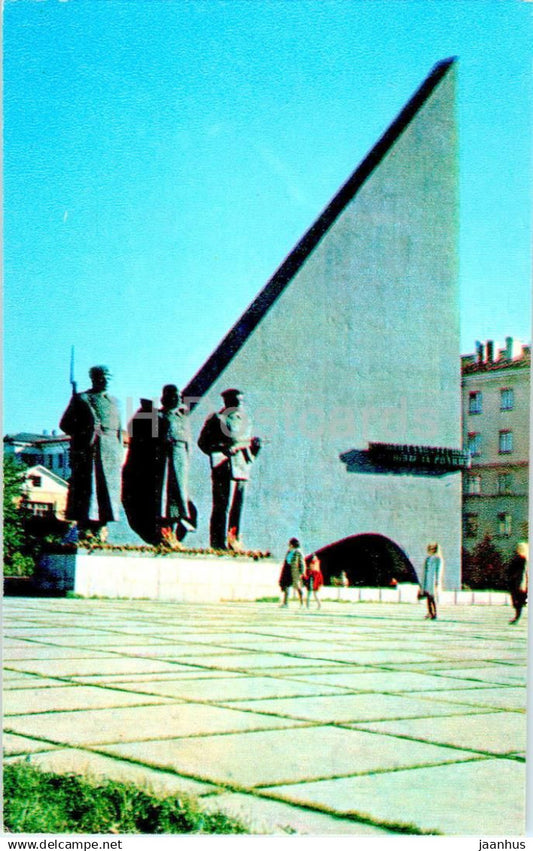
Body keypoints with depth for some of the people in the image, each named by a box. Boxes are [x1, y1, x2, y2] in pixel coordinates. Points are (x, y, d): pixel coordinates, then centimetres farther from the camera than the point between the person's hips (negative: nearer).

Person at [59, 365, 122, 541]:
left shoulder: (113, 401, 19)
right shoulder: (80, 399, 8)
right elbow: (65, 424, 7)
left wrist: (119, 453, 10)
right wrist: (82, 434, -6)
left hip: (110, 452, 4)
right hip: (86, 452, -4)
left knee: (107, 489, 0)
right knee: (85, 488, -7)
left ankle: (100, 529, 3)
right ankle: (84, 529, -7)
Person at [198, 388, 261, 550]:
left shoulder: (244, 419, 19)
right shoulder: (217, 419, -1)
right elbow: (203, 442, -4)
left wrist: (254, 444, 2)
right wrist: (223, 448, -17)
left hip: (241, 468, 7)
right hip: (224, 468, -7)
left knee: (237, 506, 7)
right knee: (222, 505, -8)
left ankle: (233, 540, 13)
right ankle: (219, 541, -7)